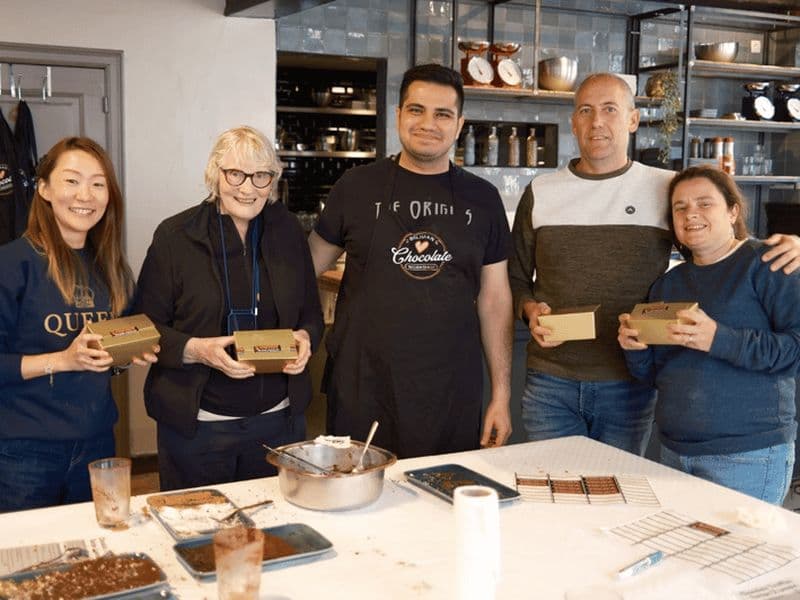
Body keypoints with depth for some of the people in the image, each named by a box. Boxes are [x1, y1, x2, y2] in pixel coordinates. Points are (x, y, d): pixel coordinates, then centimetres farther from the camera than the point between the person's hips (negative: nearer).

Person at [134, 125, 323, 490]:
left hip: (278, 419, 3)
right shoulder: (175, 237, -6)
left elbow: (311, 313, 13)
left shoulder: (288, 231, 5)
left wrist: (305, 337, -8)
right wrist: (194, 349, -21)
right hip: (195, 425, -3)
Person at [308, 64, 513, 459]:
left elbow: (494, 299, 8)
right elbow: (308, 268, 9)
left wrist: (501, 394, 6)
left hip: (452, 396, 1)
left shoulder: (482, 199, 6)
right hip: (362, 392, -1)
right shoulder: (356, 187, 2)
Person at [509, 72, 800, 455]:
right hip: (551, 383, 1)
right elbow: (516, 277, 12)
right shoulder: (541, 193, 5)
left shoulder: (668, 189, 1)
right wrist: (530, 309, -10)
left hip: (629, 384, 0)